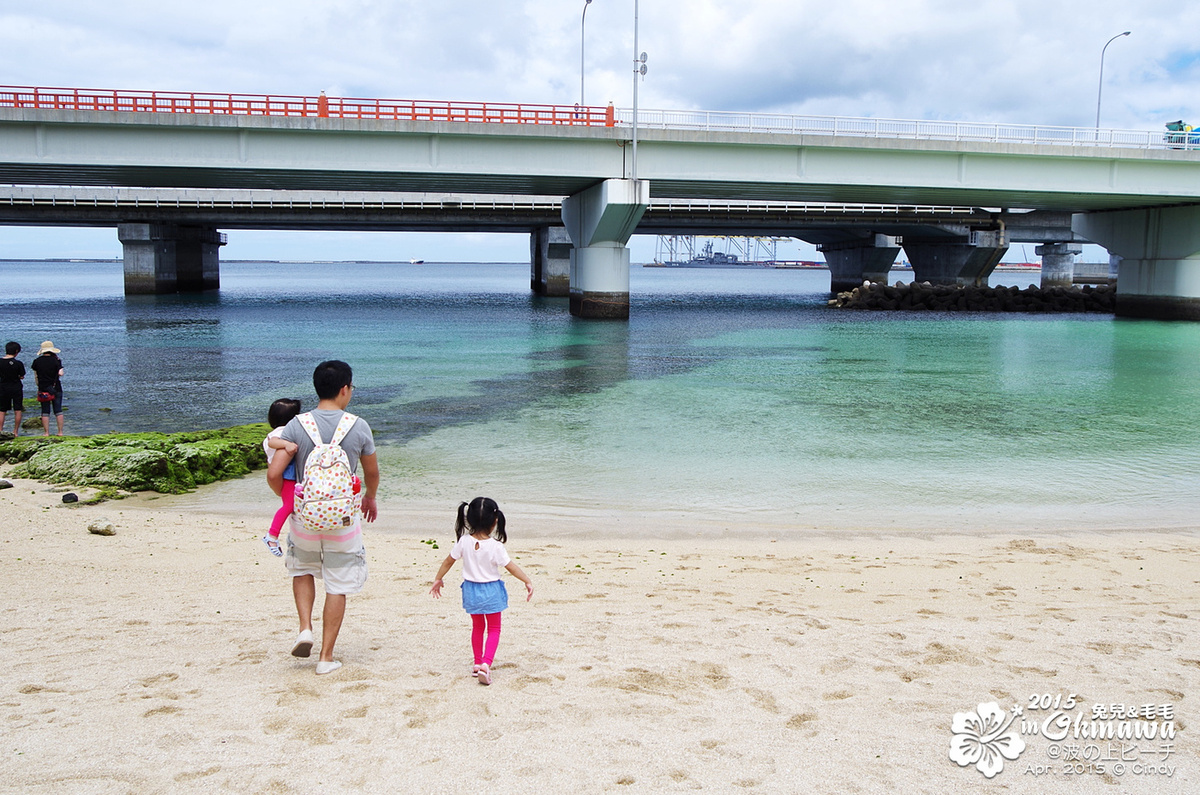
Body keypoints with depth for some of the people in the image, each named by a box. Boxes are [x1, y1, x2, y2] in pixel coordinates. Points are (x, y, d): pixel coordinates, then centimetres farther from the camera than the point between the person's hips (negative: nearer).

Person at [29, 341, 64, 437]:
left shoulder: (37, 361, -2)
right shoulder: (56, 360, -8)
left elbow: (34, 369, 13)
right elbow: (60, 373, -12)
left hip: (43, 389, 1)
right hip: (56, 389, -1)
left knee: (45, 412, 6)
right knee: (58, 411, 4)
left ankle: (46, 432, 4)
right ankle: (60, 432, 3)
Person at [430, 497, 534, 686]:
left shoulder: (464, 541, -11)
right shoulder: (496, 546, -20)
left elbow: (448, 561, 0)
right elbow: (511, 567, -13)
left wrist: (438, 579, 14)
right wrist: (528, 581, -1)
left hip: (471, 590, 3)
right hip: (491, 591, -3)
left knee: (477, 627, 23)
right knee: (494, 629, 9)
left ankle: (478, 663, 29)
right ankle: (486, 663, -9)